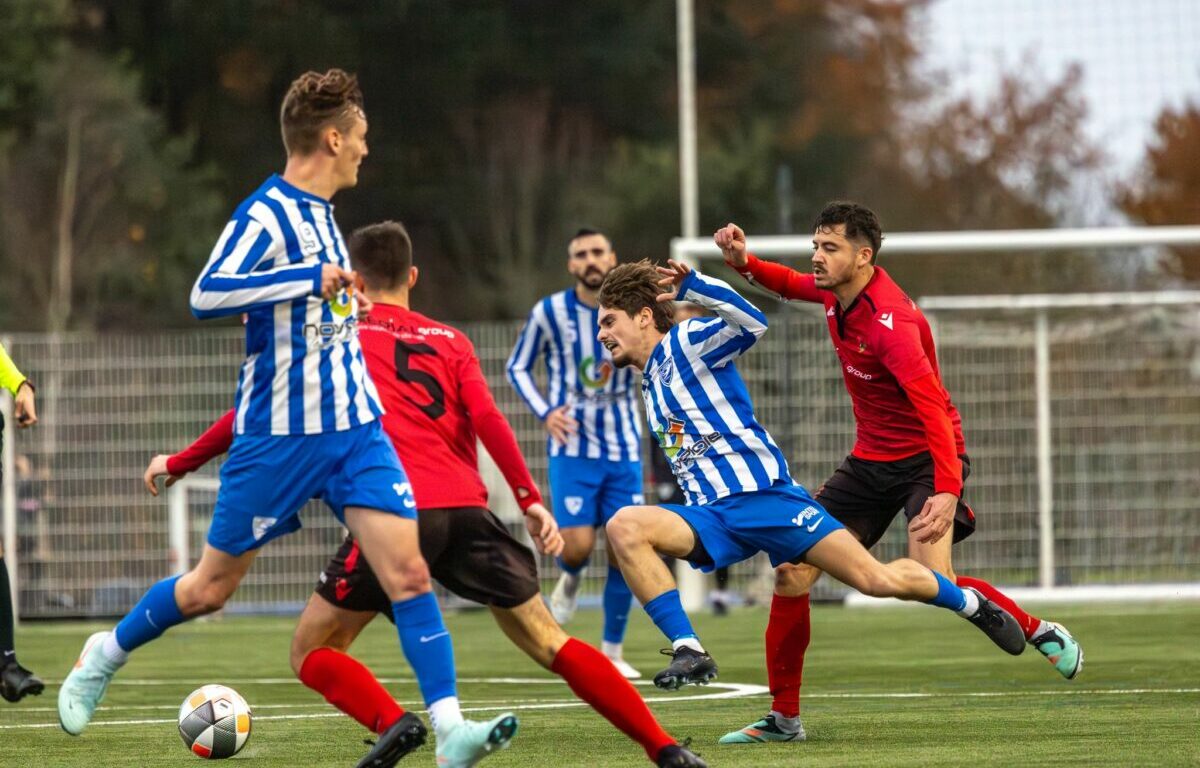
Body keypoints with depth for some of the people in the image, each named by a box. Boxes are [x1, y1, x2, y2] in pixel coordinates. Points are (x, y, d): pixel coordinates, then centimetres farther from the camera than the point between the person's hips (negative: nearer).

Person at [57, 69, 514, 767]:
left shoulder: (319, 213, 12)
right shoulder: (266, 213, -14)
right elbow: (206, 294, -28)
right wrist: (310, 279, -29)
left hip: (355, 429, 6)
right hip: (280, 438, -6)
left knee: (410, 571, -11)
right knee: (210, 588, 7)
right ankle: (105, 655, 33)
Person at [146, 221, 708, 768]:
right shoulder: (450, 341, 22)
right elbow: (487, 420, 5)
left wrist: (180, 462, 24)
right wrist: (531, 501, 0)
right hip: (467, 511, 3)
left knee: (312, 651, 9)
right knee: (550, 644, 10)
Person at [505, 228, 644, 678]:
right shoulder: (549, 312, -4)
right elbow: (517, 367, 7)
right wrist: (544, 412, -9)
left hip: (623, 447, 2)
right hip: (573, 446, -2)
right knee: (577, 546, -13)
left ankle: (612, 650, 11)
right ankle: (571, 579, 26)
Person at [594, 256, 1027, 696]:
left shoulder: (685, 342, -3)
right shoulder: (651, 383, 20)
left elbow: (752, 323, -22)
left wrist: (691, 286, -28)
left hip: (763, 495, -7)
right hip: (711, 516, 7)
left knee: (878, 581, -9)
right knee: (623, 527, -22)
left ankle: (973, 605, 20)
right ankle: (688, 652, -26)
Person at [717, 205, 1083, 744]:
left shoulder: (890, 323, -27)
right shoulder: (837, 291, -1)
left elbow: (935, 410, -34)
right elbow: (794, 285, 24)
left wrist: (948, 493, -45)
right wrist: (746, 264, 3)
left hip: (924, 457, -8)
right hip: (871, 461, 8)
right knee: (792, 573, -1)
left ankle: (1043, 633, -3)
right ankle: (784, 717, 10)